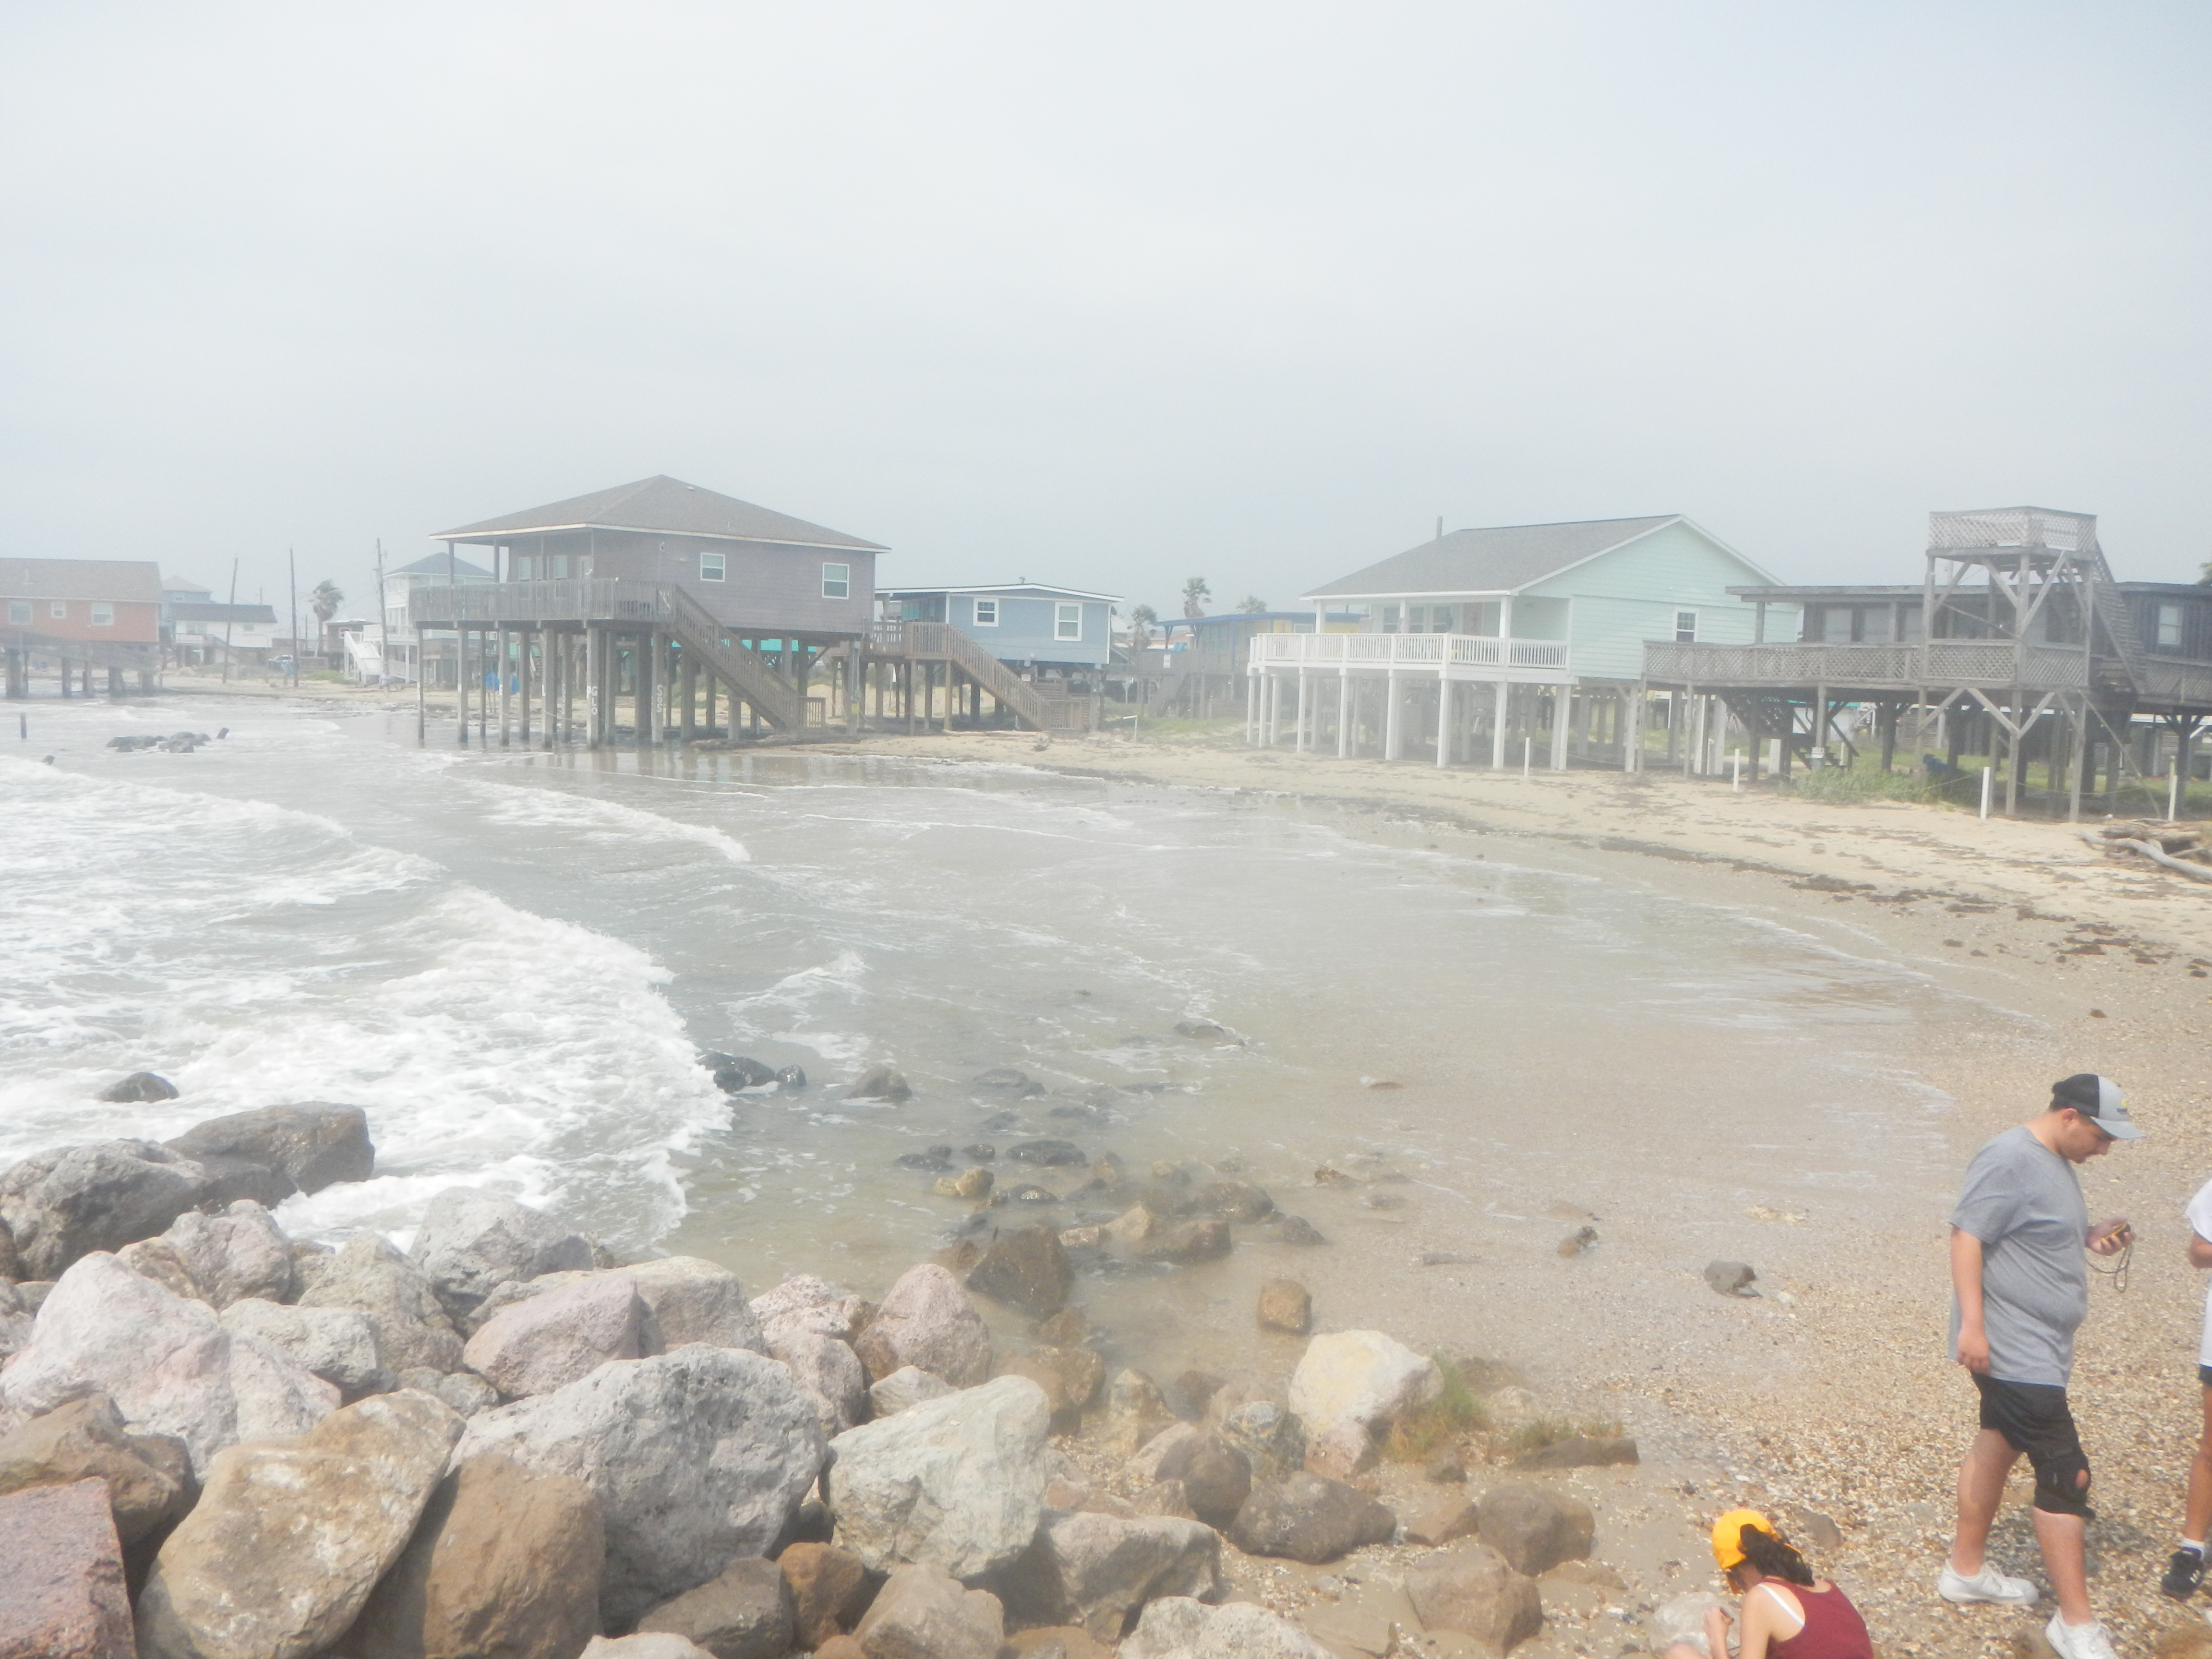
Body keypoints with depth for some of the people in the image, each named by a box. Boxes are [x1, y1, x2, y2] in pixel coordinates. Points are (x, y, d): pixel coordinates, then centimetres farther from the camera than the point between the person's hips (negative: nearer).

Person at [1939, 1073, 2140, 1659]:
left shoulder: (2055, 1162, 12)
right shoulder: (2010, 1161, -20)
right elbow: (1967, 1236, -24)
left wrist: (2091, 1235, 6)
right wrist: (1971, 1324, -28)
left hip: (2037, 1344, 11)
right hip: (2014, 1347, -11)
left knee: (1998, 1444, 20)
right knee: (2065, 1475, -7)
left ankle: (1966, 1569, 35)